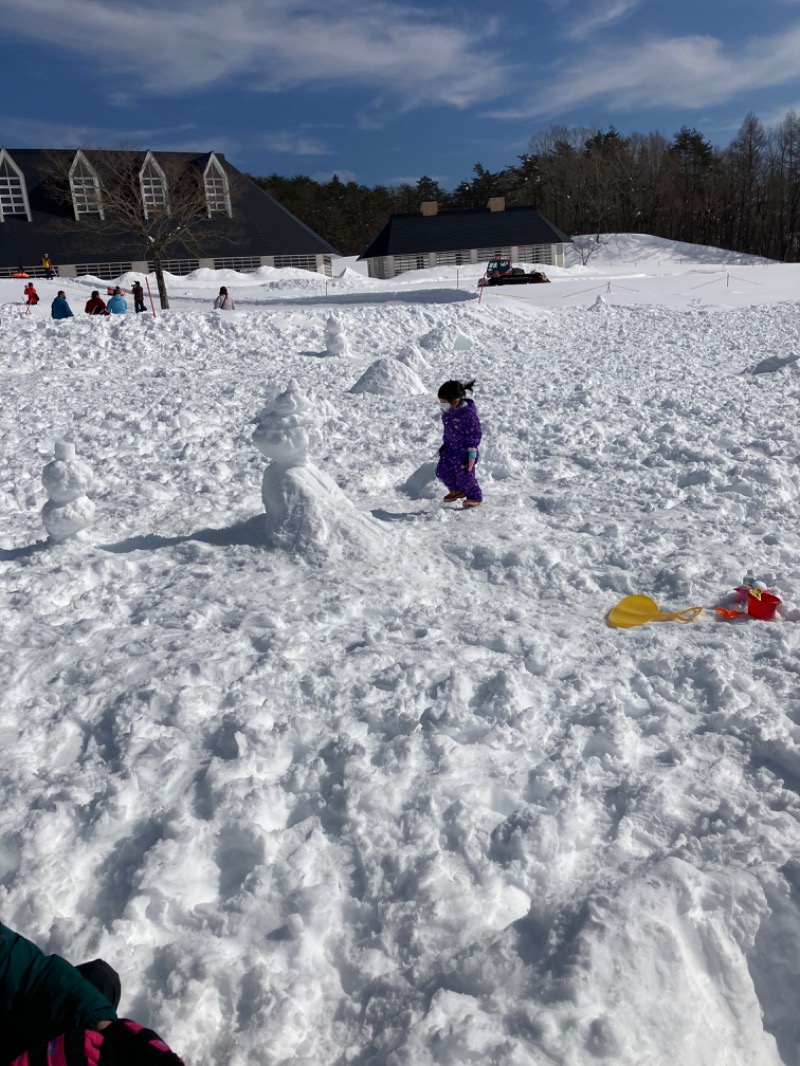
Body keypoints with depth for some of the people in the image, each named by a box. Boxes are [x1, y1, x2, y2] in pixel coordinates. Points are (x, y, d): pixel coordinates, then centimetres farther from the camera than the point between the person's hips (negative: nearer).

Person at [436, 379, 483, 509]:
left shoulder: (469, 413, -25)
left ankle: (475, 498, 24)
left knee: (465, 476, 0)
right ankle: (457, 490, 35)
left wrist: (471, 454, -19)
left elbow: (474, 434, -20)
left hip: (464, 451, -8)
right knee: (442, 471, 12)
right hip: (450, 448, 8)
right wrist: (445, 444, 20)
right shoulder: (448, 411, -1)